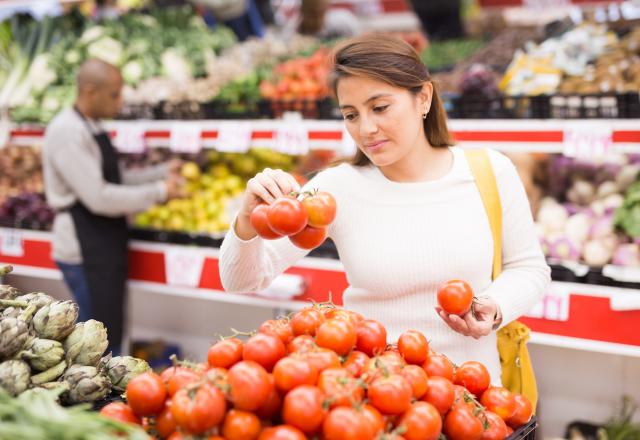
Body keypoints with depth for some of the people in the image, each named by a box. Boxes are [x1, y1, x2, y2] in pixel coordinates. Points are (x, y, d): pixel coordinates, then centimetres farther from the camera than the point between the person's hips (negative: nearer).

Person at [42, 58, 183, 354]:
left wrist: (163, 172, 7)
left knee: (110, 334, 17)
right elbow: (98, 198, -24)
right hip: (85, 251, -9)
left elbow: (116, 180, 20)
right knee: (101, 341, -2)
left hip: (105, 247, 9)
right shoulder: (67, 132, -19)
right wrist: (158, 192, -17)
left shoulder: (92, 129, 10)